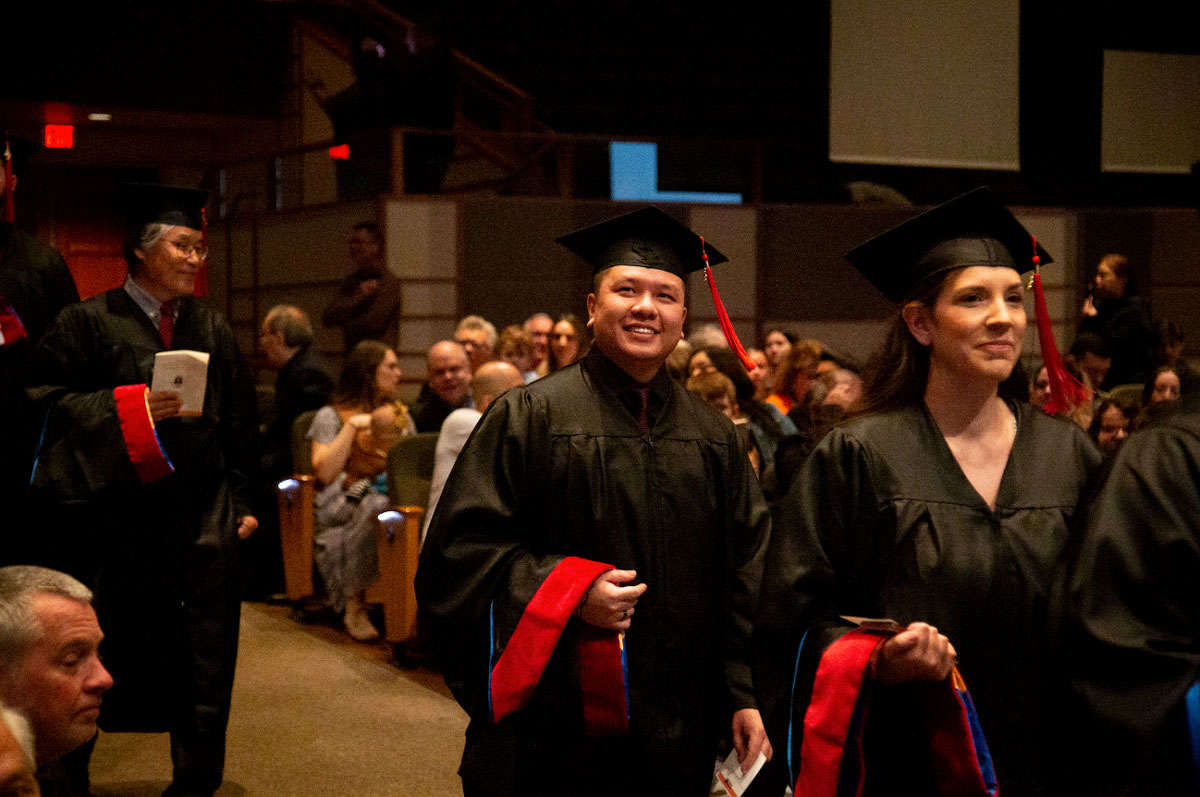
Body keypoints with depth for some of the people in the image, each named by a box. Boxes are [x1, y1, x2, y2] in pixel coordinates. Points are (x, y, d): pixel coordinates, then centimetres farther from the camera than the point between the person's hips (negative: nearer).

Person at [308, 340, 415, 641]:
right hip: (342, 502, -4)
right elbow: (324, 472, -7)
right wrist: (352, 426, -8)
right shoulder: (331, 416, 7)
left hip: (394, 495, 4)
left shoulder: (401, 415, 23)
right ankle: (354, 607, -29)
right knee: (375, 507, -39)